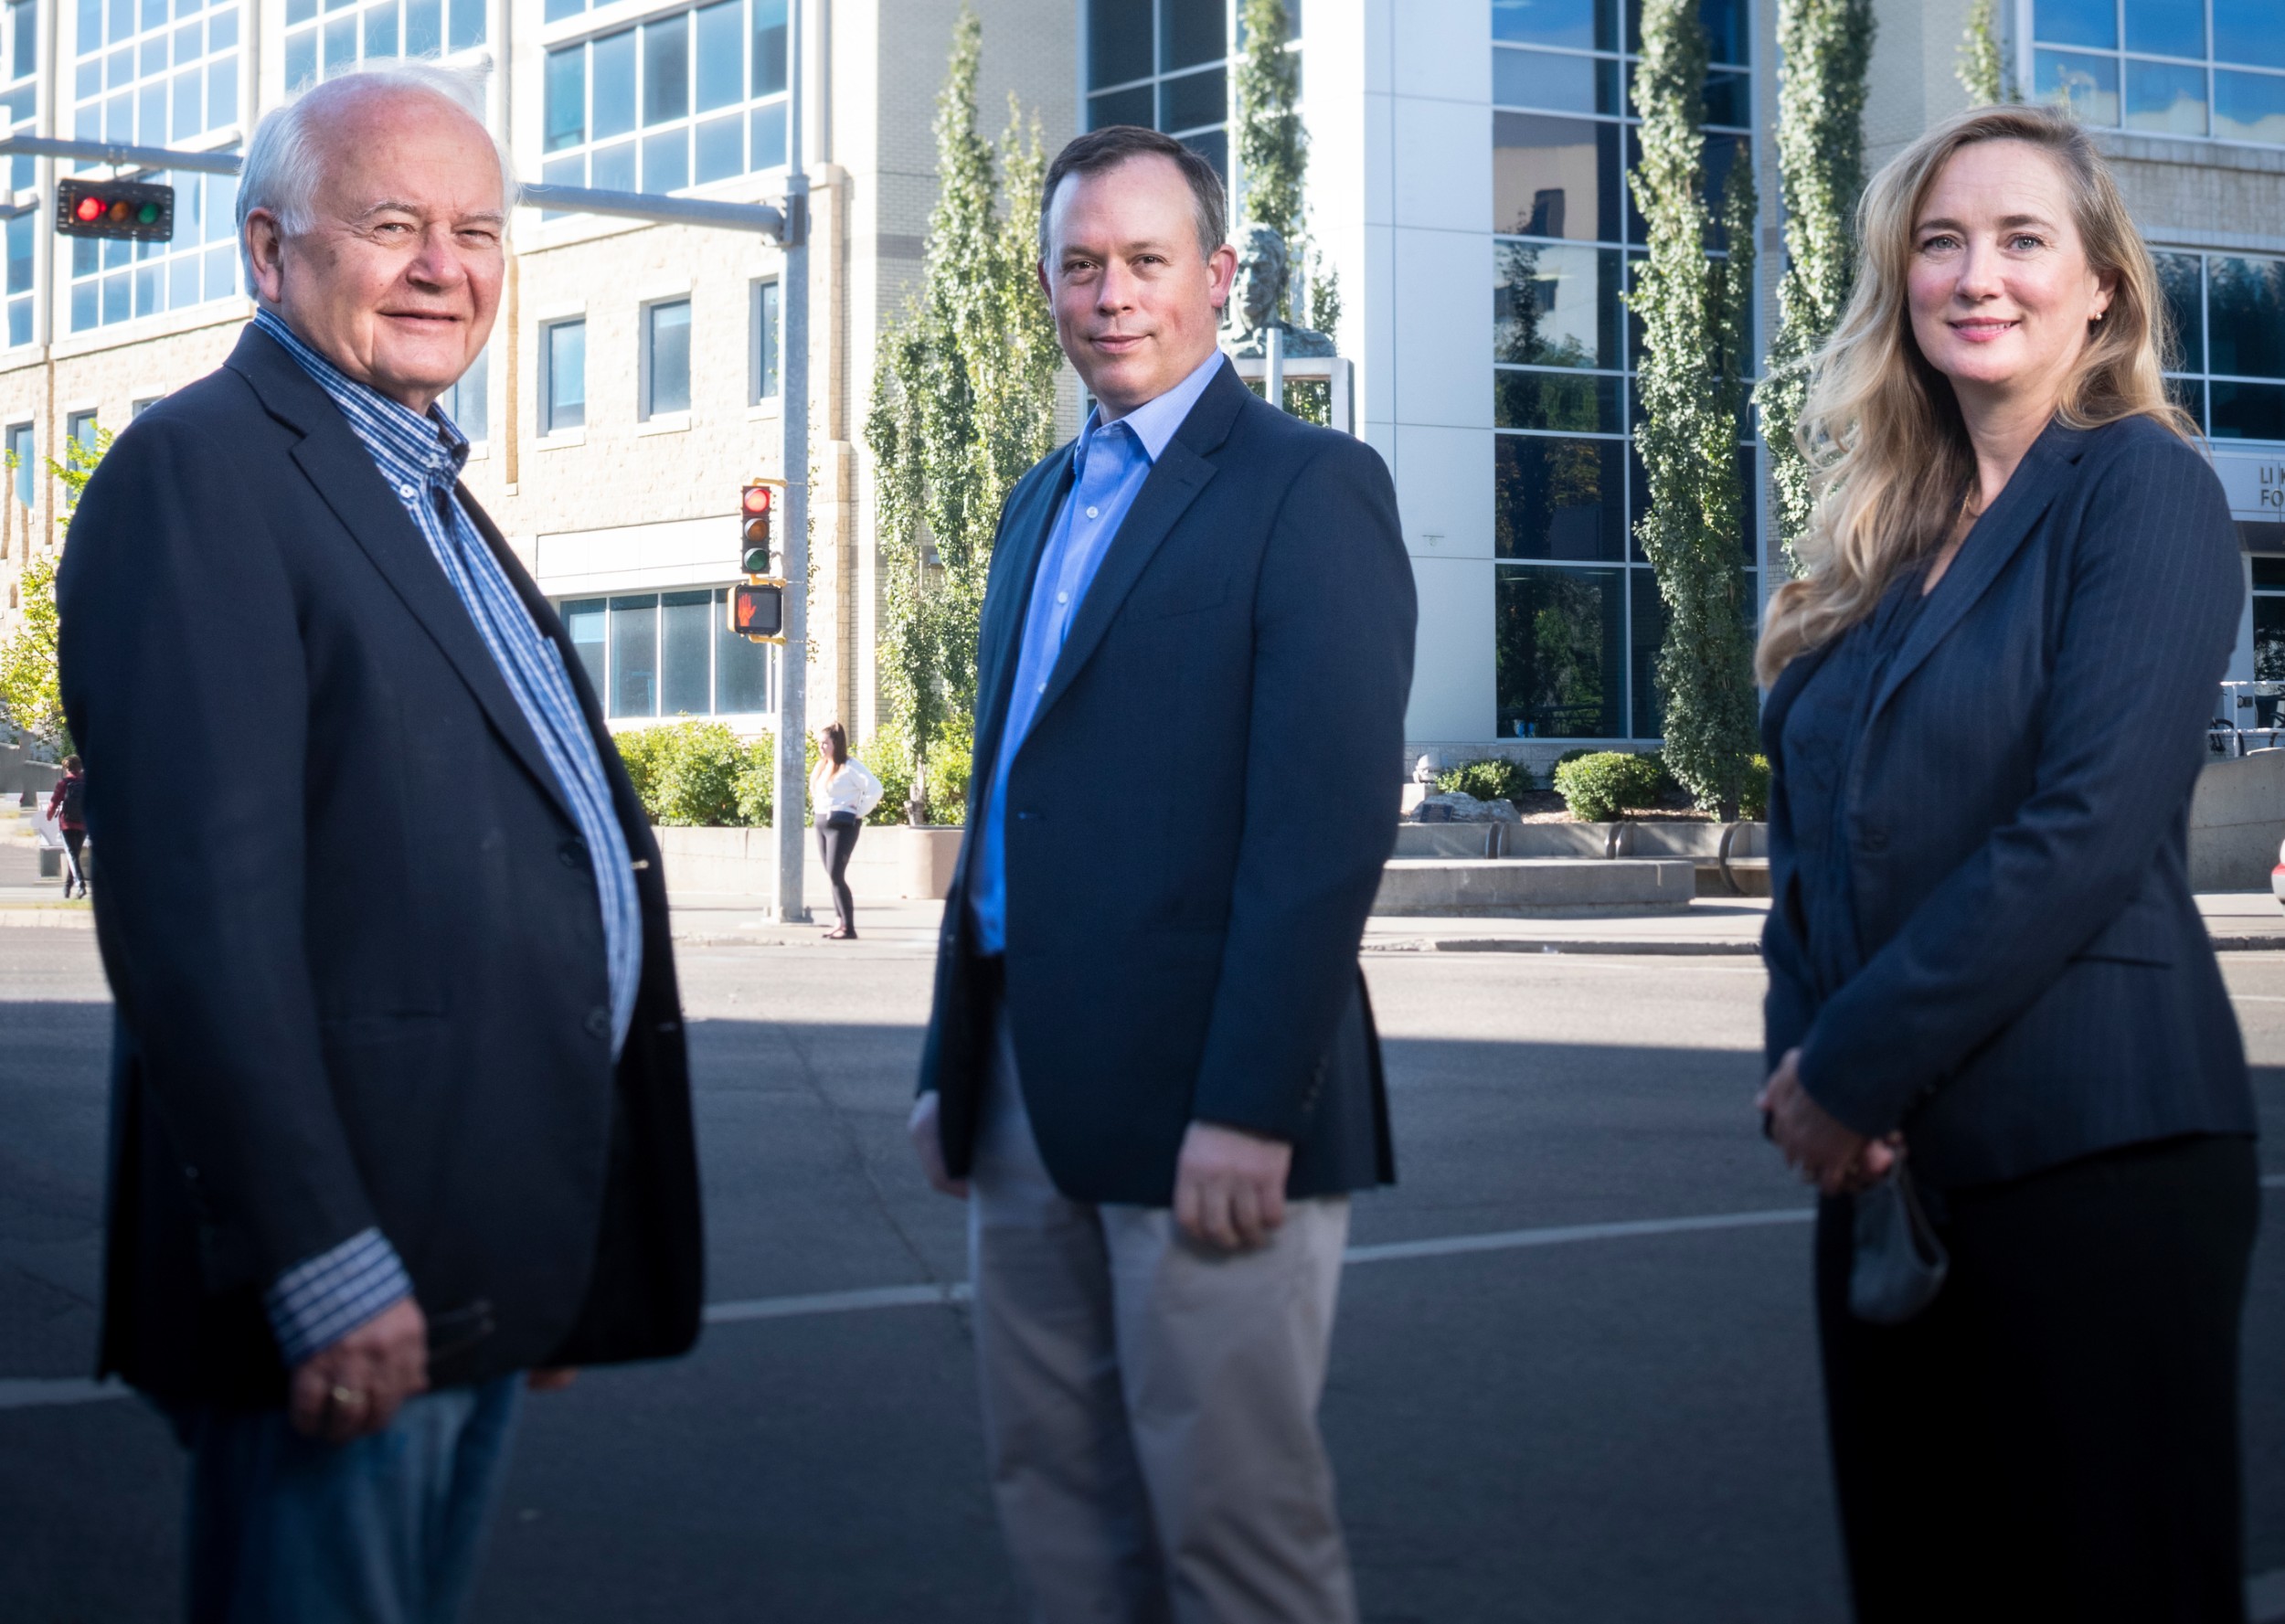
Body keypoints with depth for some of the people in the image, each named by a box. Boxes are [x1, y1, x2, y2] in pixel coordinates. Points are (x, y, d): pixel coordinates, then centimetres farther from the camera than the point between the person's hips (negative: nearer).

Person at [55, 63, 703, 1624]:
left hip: (494, 1263, 9)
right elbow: (203, 898, -20)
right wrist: (323, 1266, -24)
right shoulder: (201, 473, -11)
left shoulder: (432, 496, 19)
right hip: (349, 1293, -9)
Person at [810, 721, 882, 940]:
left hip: (843, 825, -9)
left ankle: (849, 928, -12)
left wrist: (859, 812, -14)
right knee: (832, 876, 8)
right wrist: (816, 809, 15)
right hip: (822, 824, 9)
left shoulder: (850, 767, -12)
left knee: (836, 875, -13)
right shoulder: (821, 767, 13)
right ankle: (839, 922, 11)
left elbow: (875, 789, -20)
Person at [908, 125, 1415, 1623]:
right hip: (1027, 1098, 8)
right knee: (1057, 1495, 12)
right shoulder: (1043, 503, 18)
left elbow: (1330, 817, -15)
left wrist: (1250, 1111, -21)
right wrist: (954, 1062, 16)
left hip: (1203, 1110, -7)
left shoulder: (1309, 488, -7)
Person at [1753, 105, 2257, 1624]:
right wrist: (1804, 1056, -5)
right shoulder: (1888, 535, 14)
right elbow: (1812, 830, 13)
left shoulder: (2141, 488, -6)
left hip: (2093, 1150, -7)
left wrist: (1855, 1066, -14)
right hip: (1888, 1156, 7)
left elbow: (2088, 825, -17)